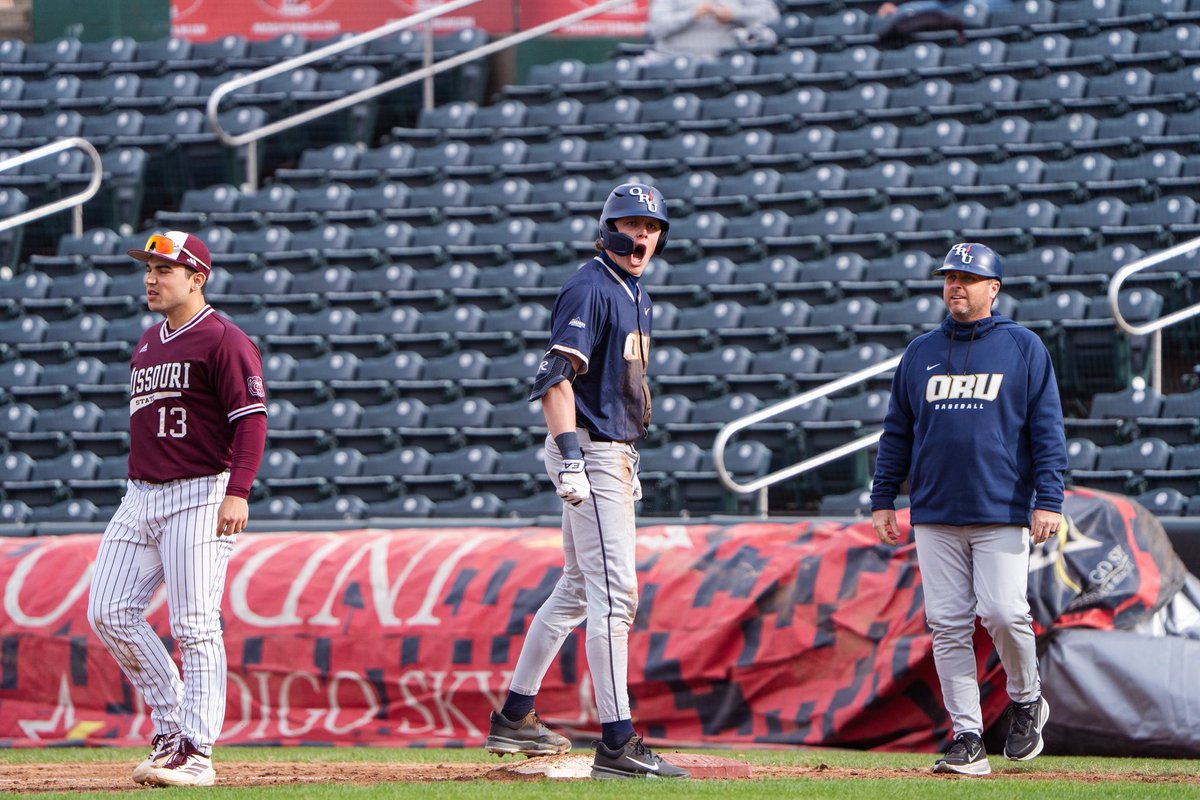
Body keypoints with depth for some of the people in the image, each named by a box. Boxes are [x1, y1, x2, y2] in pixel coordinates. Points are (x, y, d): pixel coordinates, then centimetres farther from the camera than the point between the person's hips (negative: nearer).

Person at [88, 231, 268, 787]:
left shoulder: (223, 340, -8)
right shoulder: (148, 343, 19)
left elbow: (252, 418, -15)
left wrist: (237, 492, -24)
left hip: (200, 497, -9)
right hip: (140, 496, 9)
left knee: (195, 626, -9)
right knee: (109, 612, 2)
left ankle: (196, 754, -6)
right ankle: (171, 725, 13)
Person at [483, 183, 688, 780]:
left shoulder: (634, 293, 17)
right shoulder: (590, 288, -14)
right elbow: (556, 376, -23)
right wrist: (570, 456, -32)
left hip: (613, 451, 10)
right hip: (589, 451, -10)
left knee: (578, 589, 17)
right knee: (614, 592, -13)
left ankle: (514, 718, 26)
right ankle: (617, 745, -16)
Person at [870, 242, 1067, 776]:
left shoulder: (1024, 349, 4)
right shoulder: (920, 353, 14)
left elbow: (1048, 429, 0)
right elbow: (896, 432, 17)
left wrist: (1048, 499, -10)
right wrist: (882, 499, 10)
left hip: (1002, 512, -4)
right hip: (935, 513, 4)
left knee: (1003, 613, -14)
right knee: (947, 626, 0)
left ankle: (1026, 701, 13)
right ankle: (967, 738, 4)